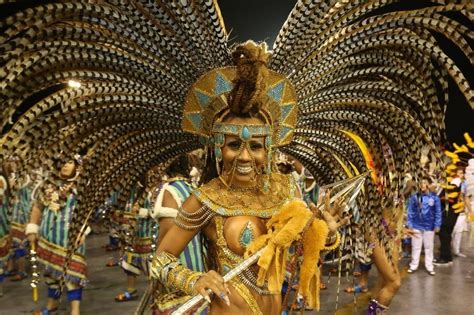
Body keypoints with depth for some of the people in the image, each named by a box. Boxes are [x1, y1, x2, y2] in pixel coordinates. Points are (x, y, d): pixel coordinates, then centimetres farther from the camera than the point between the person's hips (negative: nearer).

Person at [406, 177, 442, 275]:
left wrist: (437, 225, -3)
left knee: (429, 247, 12)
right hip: (416, 226, 0)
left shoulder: (435, 197, -7)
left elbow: (438, 212, -1)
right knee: (416, 247, 11)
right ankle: (413, 265, 22)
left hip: (429, 226, 0)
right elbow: (410, 211, 0)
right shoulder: (414, 197, -6)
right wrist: (409, 224, -2)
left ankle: (429, 267, 24)